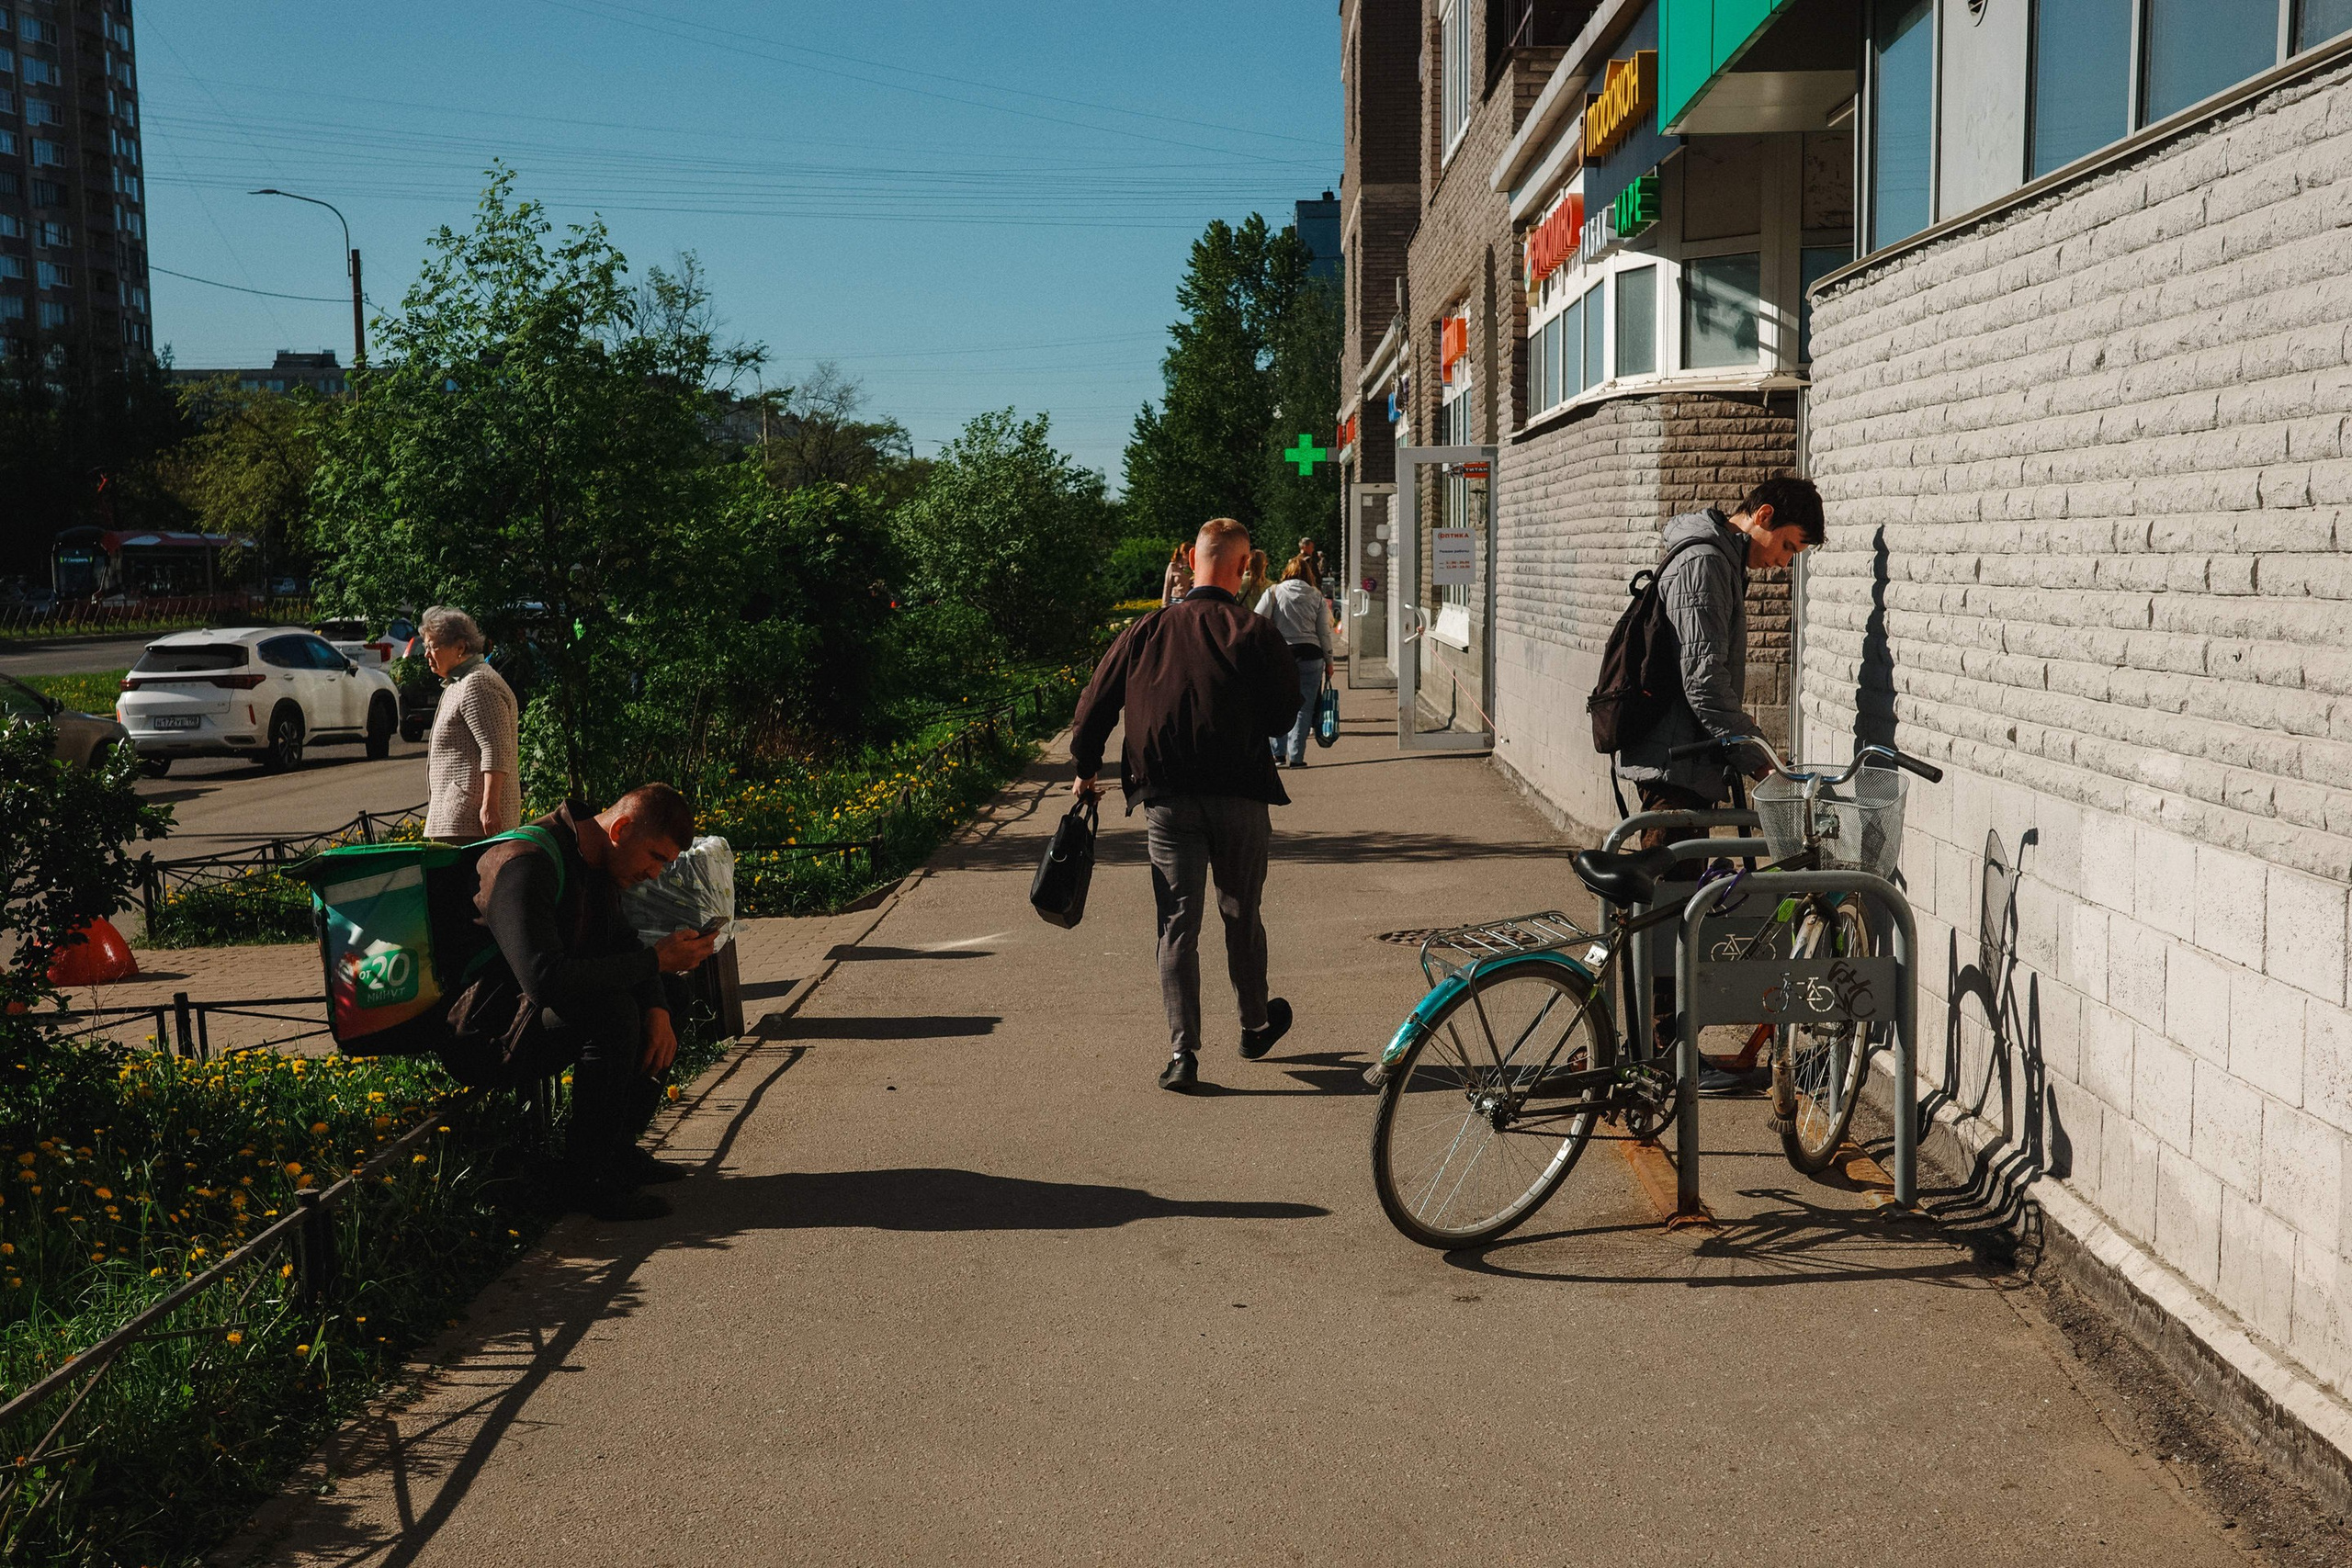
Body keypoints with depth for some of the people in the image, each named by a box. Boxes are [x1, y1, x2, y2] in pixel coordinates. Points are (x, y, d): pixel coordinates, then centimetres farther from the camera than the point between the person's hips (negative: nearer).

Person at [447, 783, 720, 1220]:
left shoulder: (597, 864, 5)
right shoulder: (525, 865, -26)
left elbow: (622, 946, 14)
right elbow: (544, 979, -36)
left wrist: (657, 1011, -7)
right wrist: (655, 960, -29)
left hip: (530, 1013, 10)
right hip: (481, 1038, -10)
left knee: (662, 1003, 7)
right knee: (612, 1012, -30)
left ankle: (617, 1150, 10)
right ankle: (586, 1179, -21)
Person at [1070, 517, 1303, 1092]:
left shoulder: (1146, 630, 1)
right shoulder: (1256, 633, -6)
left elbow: (1095, 704, 4)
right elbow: (1284, 715, -4)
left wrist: (1085, 770, 18)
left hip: (1167, 801, 1)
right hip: (1239, 797, -1)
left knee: (1178, 924, 4)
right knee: (1241, 915, 16)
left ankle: (1182, 1052, -2)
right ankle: (1255, 1028, 34)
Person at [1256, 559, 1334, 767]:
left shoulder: (1273, 592, 3)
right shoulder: (1317, 597, 7)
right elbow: (1324, 632, 6)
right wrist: (1328, 661, 13)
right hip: (1311, 654, 1)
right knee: (1304, 707, 5)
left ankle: (1278, 754, 6)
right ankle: (1296, 756, 3)